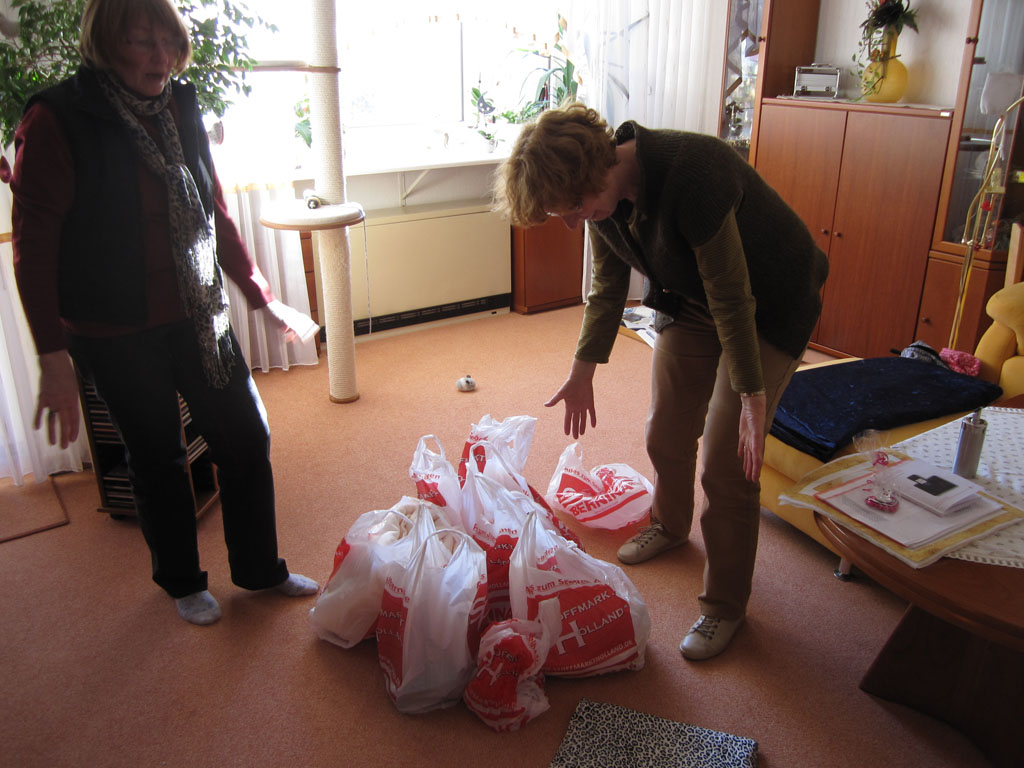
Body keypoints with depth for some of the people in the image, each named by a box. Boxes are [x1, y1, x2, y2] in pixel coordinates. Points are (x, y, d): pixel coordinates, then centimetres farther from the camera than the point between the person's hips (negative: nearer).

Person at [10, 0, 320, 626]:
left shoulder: (181, 110, 3)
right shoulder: (56, 121, -13)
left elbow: (216, 214, 11)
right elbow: (34, 247, -12)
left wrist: (263, 297, 12)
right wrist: (54, 358, -16)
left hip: (196, 315, 5)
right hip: (115, 333, -5)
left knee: (248, 437, 9)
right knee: (158, 457, 10)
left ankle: (260, 567, 31)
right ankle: (184, 583, 35)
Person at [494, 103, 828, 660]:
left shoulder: (692, 176, -36)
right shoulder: (605, 189, -12)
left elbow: (731, 299, -29)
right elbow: (608, 286, 1)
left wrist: (752, 397, -23)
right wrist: (582, 373, 3)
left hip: (769, 309, -7)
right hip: (689, 302, 7)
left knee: (725, 464, -7)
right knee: (666, 434, 15)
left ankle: (725, 605, 12)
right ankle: (669, 526, 46)